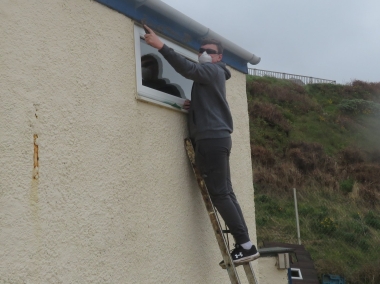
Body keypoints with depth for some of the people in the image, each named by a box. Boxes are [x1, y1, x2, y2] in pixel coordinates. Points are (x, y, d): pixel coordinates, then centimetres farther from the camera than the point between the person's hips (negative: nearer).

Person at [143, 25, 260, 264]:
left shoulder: (213, 71, -2)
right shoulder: (209, 76, 27)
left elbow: (187, 68, -22)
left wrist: (161, 46, -25)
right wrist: (193, 106, 11)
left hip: (213, 139, -10)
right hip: (215, 138, 10)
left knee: (220, 194, -11)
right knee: (225, 193, 8)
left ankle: (246, 245, -9)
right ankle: (244, 245, 9)